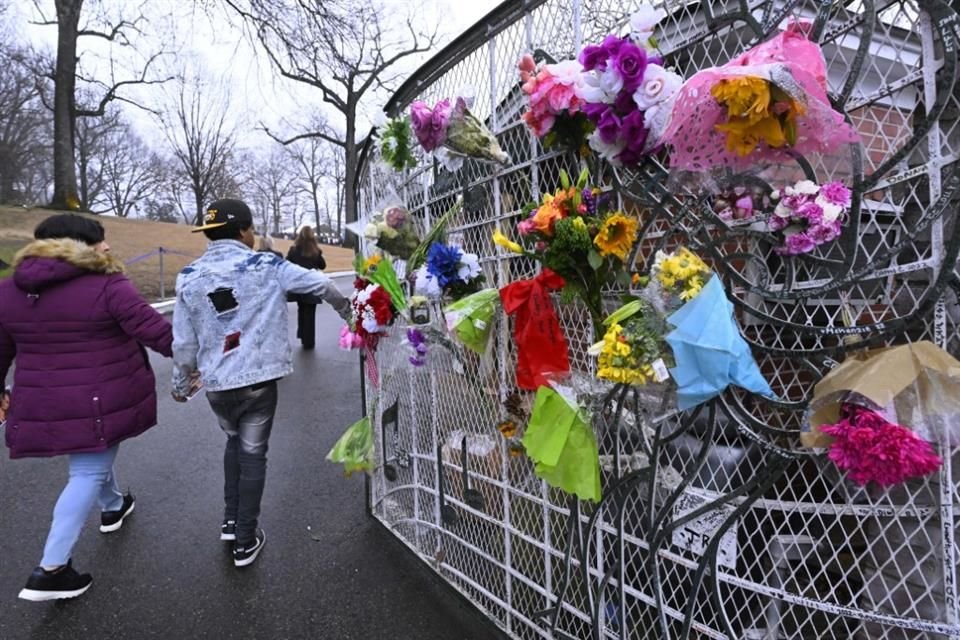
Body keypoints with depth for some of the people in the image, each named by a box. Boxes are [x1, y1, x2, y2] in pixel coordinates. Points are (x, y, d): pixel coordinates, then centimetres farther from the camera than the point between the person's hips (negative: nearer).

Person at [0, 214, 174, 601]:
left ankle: (113, 507, 50)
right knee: (88, 473, 4)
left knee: (89, 459, 28)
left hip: (44, 404, 6)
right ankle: (51, 570, 5)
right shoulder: (107, 286, -15)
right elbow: (157, 332, -17)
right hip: (101, 402, -6)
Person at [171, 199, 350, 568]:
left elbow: (184, 341, 4)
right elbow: (321, 285, 0)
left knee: (234, 441, 28)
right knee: (252, 453, 11)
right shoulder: (266, 265, -7)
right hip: (259, 379, -3)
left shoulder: (189, 277, 1)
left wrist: (181, 383, 18)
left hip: (216, 383, 3)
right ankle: (245, 540, 21)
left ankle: (231, 521, 31)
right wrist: (345, 309, 20)